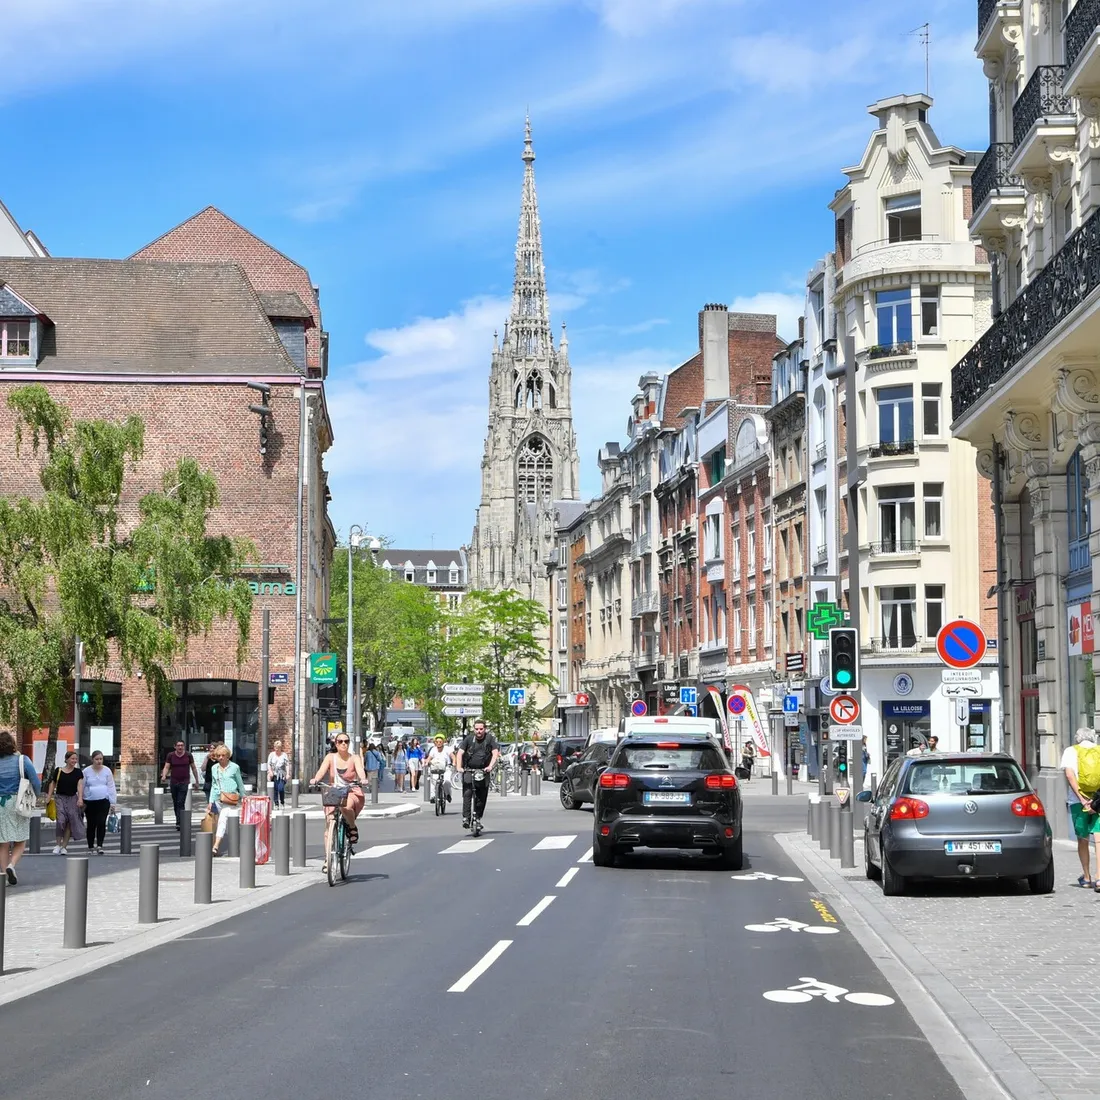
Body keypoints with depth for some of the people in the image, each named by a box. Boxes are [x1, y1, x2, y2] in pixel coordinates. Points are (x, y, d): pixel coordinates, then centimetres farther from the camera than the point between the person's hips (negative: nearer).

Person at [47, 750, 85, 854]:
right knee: (60, 820, -15)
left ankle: (64, 846, 8)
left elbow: (80, 785, -5)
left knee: (70, 823, -1)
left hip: (72, 799, 1)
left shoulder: (78, 772, 4)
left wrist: (80, 798, -19)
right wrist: (49, 797, 2)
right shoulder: (58, 771, 2)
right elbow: (53, 784, 10)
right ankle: (58, 844, -1)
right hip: (60, 798, -1)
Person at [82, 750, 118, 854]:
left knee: (101, 823, -12)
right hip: (90, 802, 0)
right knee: (91, 825, 6)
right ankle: (90, 847, 18)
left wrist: (113, 802, 2)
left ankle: (99, 846, -9)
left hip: (103, 801, 0)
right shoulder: (86, 771, 1)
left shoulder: (107, 771, 4)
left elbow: (111, 787, 6)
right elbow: (82, 787, 5)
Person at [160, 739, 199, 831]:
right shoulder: (171, 755, 3)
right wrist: (164, 776, -21)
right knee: (175, 803, 10)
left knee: (181, 803, -13)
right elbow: (166, 767, -1)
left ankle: (179, 823, -18)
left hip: (184, 782, -3)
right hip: (174, 783, 3)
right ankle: (179, 821, 25)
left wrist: (197, 781, 13)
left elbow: (193, 768, 9)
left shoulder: (188, 755, 1)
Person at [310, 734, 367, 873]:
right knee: (330, 824, -14)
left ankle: (352, 827, -6)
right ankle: (327, 859, -8)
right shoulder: (330, 757, 3)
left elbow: (360, 769, -17)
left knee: (345, 806, -37)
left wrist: (363, 779, -40)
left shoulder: (354, 758, 1)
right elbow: (322, 770, -13)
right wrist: (315, 779, -34)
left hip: (352, 793, -2)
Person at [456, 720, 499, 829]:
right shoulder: (469, 739, 0)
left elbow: (495, 753, -8)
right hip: (469, 770, -1)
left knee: (482, 797, 1)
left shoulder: (490, 739, 0)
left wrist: (490, 766, -23)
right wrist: (459, 767, -19)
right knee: (467, 793, -15)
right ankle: (465, 817, -18)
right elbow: (460, 753, -4)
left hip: (483, 771, 1)